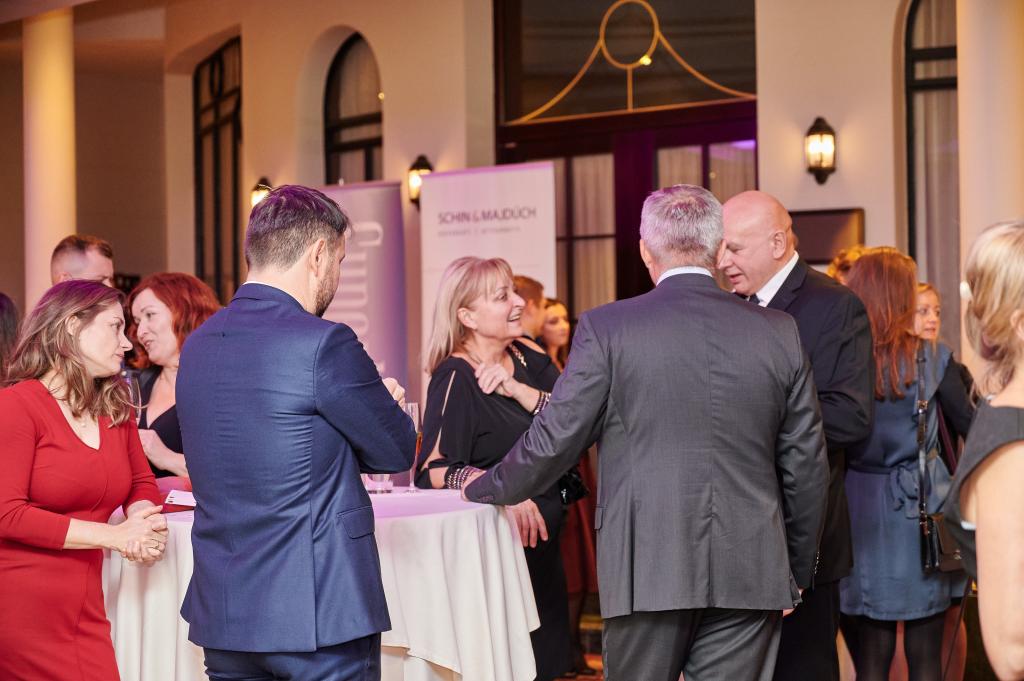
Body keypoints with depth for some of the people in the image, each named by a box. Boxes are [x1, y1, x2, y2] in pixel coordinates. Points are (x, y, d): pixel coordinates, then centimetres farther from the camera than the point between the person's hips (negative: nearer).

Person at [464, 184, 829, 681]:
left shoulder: (606, 328, -5)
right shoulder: (778, 332, 4)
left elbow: (554, 442, -2)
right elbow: (806, 465, 8)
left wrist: (487, 488, 18)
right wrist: (797, 572, 19)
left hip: (647, 572, -2)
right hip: (750, 576, 2)